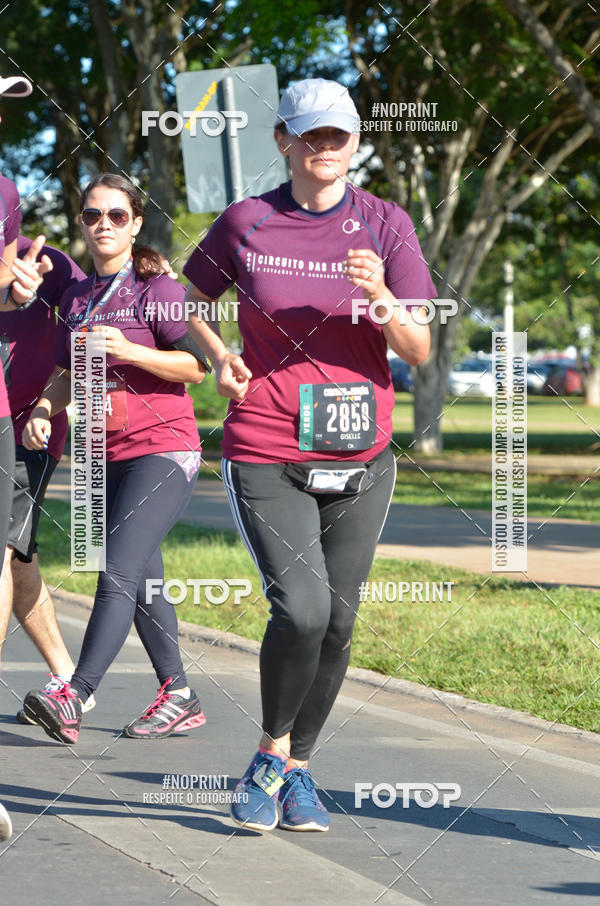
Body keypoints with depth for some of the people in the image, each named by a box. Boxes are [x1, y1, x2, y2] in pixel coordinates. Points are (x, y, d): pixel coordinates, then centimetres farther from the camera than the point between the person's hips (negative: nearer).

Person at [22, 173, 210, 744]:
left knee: (118, 573, -18)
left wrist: (128, 351, -22)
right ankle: (178, 697, 20)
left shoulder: (156, 288, -6)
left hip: (162, 450, -8)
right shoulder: (76, 296, 13)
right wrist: (43, 410, -1)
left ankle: (73, 698, -29)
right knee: (140, 583, 11)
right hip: (107, 459, 8)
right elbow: (67, 376, 19)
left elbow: (197, 366, -10)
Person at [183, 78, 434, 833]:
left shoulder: (385, 226, 2)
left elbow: (419, 350, -1)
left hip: (361, 458, 2)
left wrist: (380, 298, -20)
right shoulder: (246, 224, 1)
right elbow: (186, 301, 17)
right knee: (301, 609, -17)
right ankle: (270, 756, 6)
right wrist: (219, 356, -3)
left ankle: (297, 770, 24)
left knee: (336, 622, 5)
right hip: (265, 454, -2)